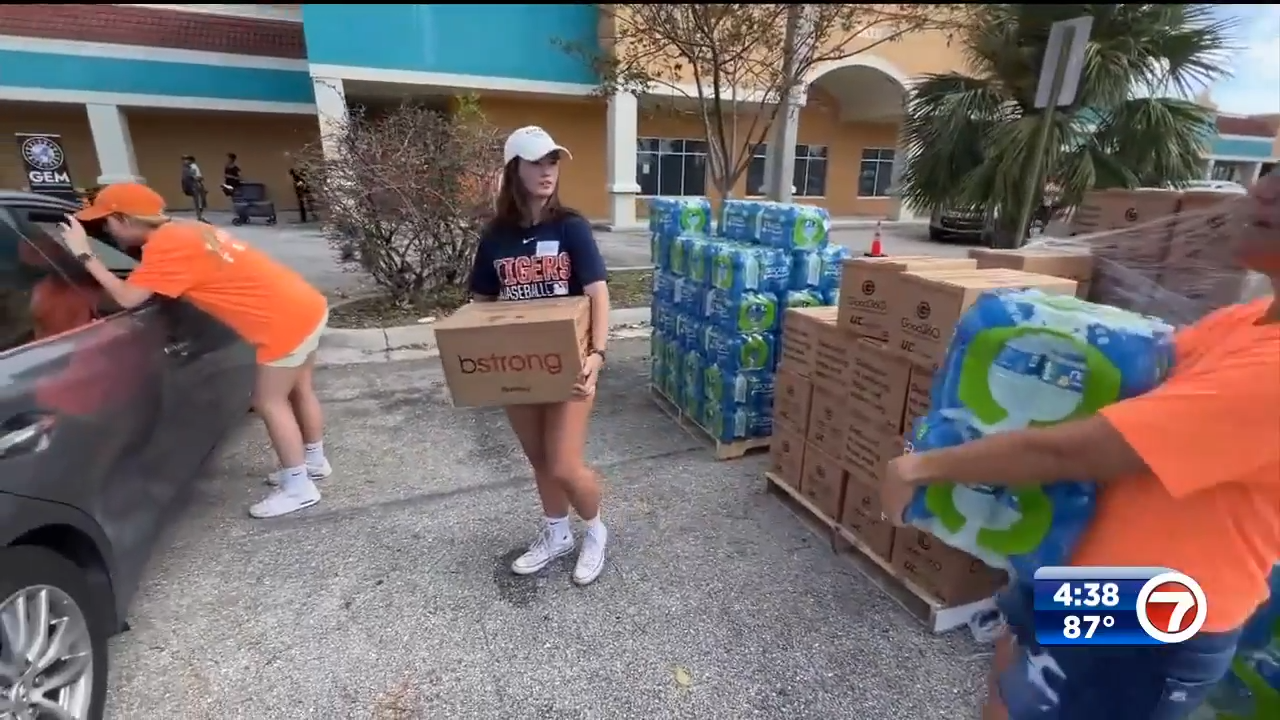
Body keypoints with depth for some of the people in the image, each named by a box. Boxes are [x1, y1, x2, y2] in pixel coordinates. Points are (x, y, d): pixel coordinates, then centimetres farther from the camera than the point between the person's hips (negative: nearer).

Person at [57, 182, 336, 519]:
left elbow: (127, 298, -13)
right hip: (305, 306, 9)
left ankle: (298, 487, 11)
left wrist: (85, 255, -5)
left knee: (269, 403, 2)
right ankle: (314, 461, 36)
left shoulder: (166, 245, -12)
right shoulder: (182, 231, 15)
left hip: (286, 321, -9)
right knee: (298, 390, 21)